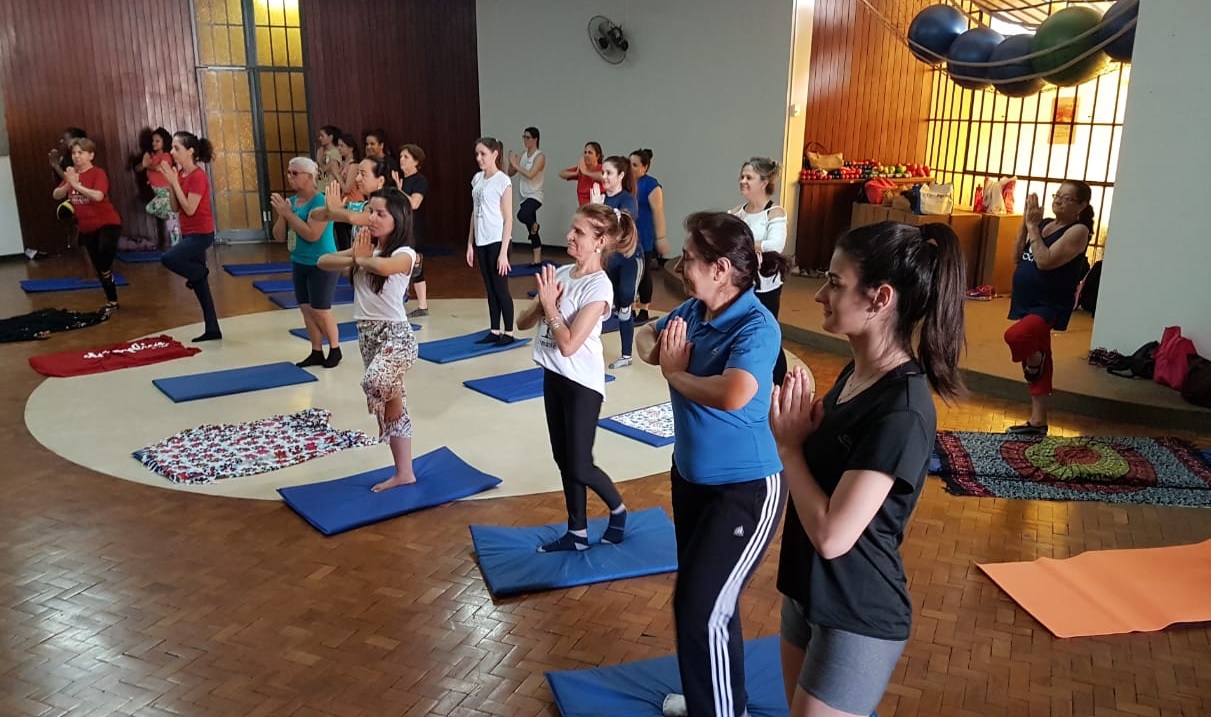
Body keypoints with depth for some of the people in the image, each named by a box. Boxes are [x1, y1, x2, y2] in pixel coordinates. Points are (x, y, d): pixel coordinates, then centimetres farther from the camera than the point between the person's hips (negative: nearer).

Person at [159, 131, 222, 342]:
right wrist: (170, 183, -2)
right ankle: (212, 330, 15)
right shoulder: (180, 174, 10)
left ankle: (199, 272, 3)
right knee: (200, 286, 9)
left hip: (201, 234, -9)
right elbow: (175, 208, 9)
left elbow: (190, 209, -21)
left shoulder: (198, 176, -16)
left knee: (168, 258, -26)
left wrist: (175, 182, -17)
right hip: (189, 234, 9)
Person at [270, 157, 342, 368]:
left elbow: (312, 234, -27)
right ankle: (316, 352, 18)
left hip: (322, 264, -7)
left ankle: (335, 350, 15)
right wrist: (281, 214, -9)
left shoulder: (320, 201, -16)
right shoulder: (291, 201, 6)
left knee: (320, 310, -2)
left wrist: (288, 213, -22)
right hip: (299, 263, 8)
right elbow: (279, 236, 7)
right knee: (306, 309, 9)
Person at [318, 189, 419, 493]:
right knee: (393, 408, 13)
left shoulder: (404, 253, -11)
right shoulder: (365, 248, 10)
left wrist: (362, 259, -12)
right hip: (367, 334, 7)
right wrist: (354, 258, -11)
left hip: (396, 334, -7)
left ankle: (396, 415, -1)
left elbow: (384, 266, -33)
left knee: (374, 381, -36)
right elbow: (323, 262, 6)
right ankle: (404, 473, 22)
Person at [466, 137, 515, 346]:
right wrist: (470, 244, 10)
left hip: (497, 242, -6)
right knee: (490, 289, 11)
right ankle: (494, 331, 19)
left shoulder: (503, 181, -10)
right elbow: (475, 213, 13)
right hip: (481, 242, 6)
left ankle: (508, 333, 10)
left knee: (500, 289, 0)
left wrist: (503, 252, -15)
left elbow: (508, 219, -11)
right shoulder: (477, 179, 10)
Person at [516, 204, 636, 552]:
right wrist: (542, 301, -13)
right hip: (553, 376, 8)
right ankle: (577, 533, 28)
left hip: (582, 383, -7)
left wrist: (549, 304, -16)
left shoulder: (599, 287, -18)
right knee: (563, 459, 14)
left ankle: (618, 510, 29)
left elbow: (568, 344, -24)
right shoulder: (560, 272, 3)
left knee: (579, 467, 1)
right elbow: (523, 323, 5)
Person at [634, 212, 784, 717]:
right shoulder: (694, 310, -3)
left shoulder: (757, 327, -25)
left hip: (744, 490, -8)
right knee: (695, 595, 22)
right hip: (690, 475, 9)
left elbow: (733, 395, -43)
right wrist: (659, 350, -10)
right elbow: (644, 337, 15)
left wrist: (675, 373, -24)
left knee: (703, 608, -5)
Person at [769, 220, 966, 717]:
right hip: (809, 591, 8)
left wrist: (788, 445, -17)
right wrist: (802, 430, -11)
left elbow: (832, 533, -29)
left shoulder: (902, 409, -27)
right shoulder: (857, 372, 1)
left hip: (857, 616, -8)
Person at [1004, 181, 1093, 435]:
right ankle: (1037, 421, 23)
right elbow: (1017, 255, 6)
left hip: (1049, 307, -8)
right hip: (1027, 303, 8)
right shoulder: (1043, 224, 11)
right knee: (1035, 362, 13)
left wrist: (1033, 226, -17)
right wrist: (1026, 223, -2)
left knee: (1015, 336, -34)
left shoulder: (1078, 231, -11)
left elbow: (1045, 261, -23)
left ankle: (1035, 359, 1)